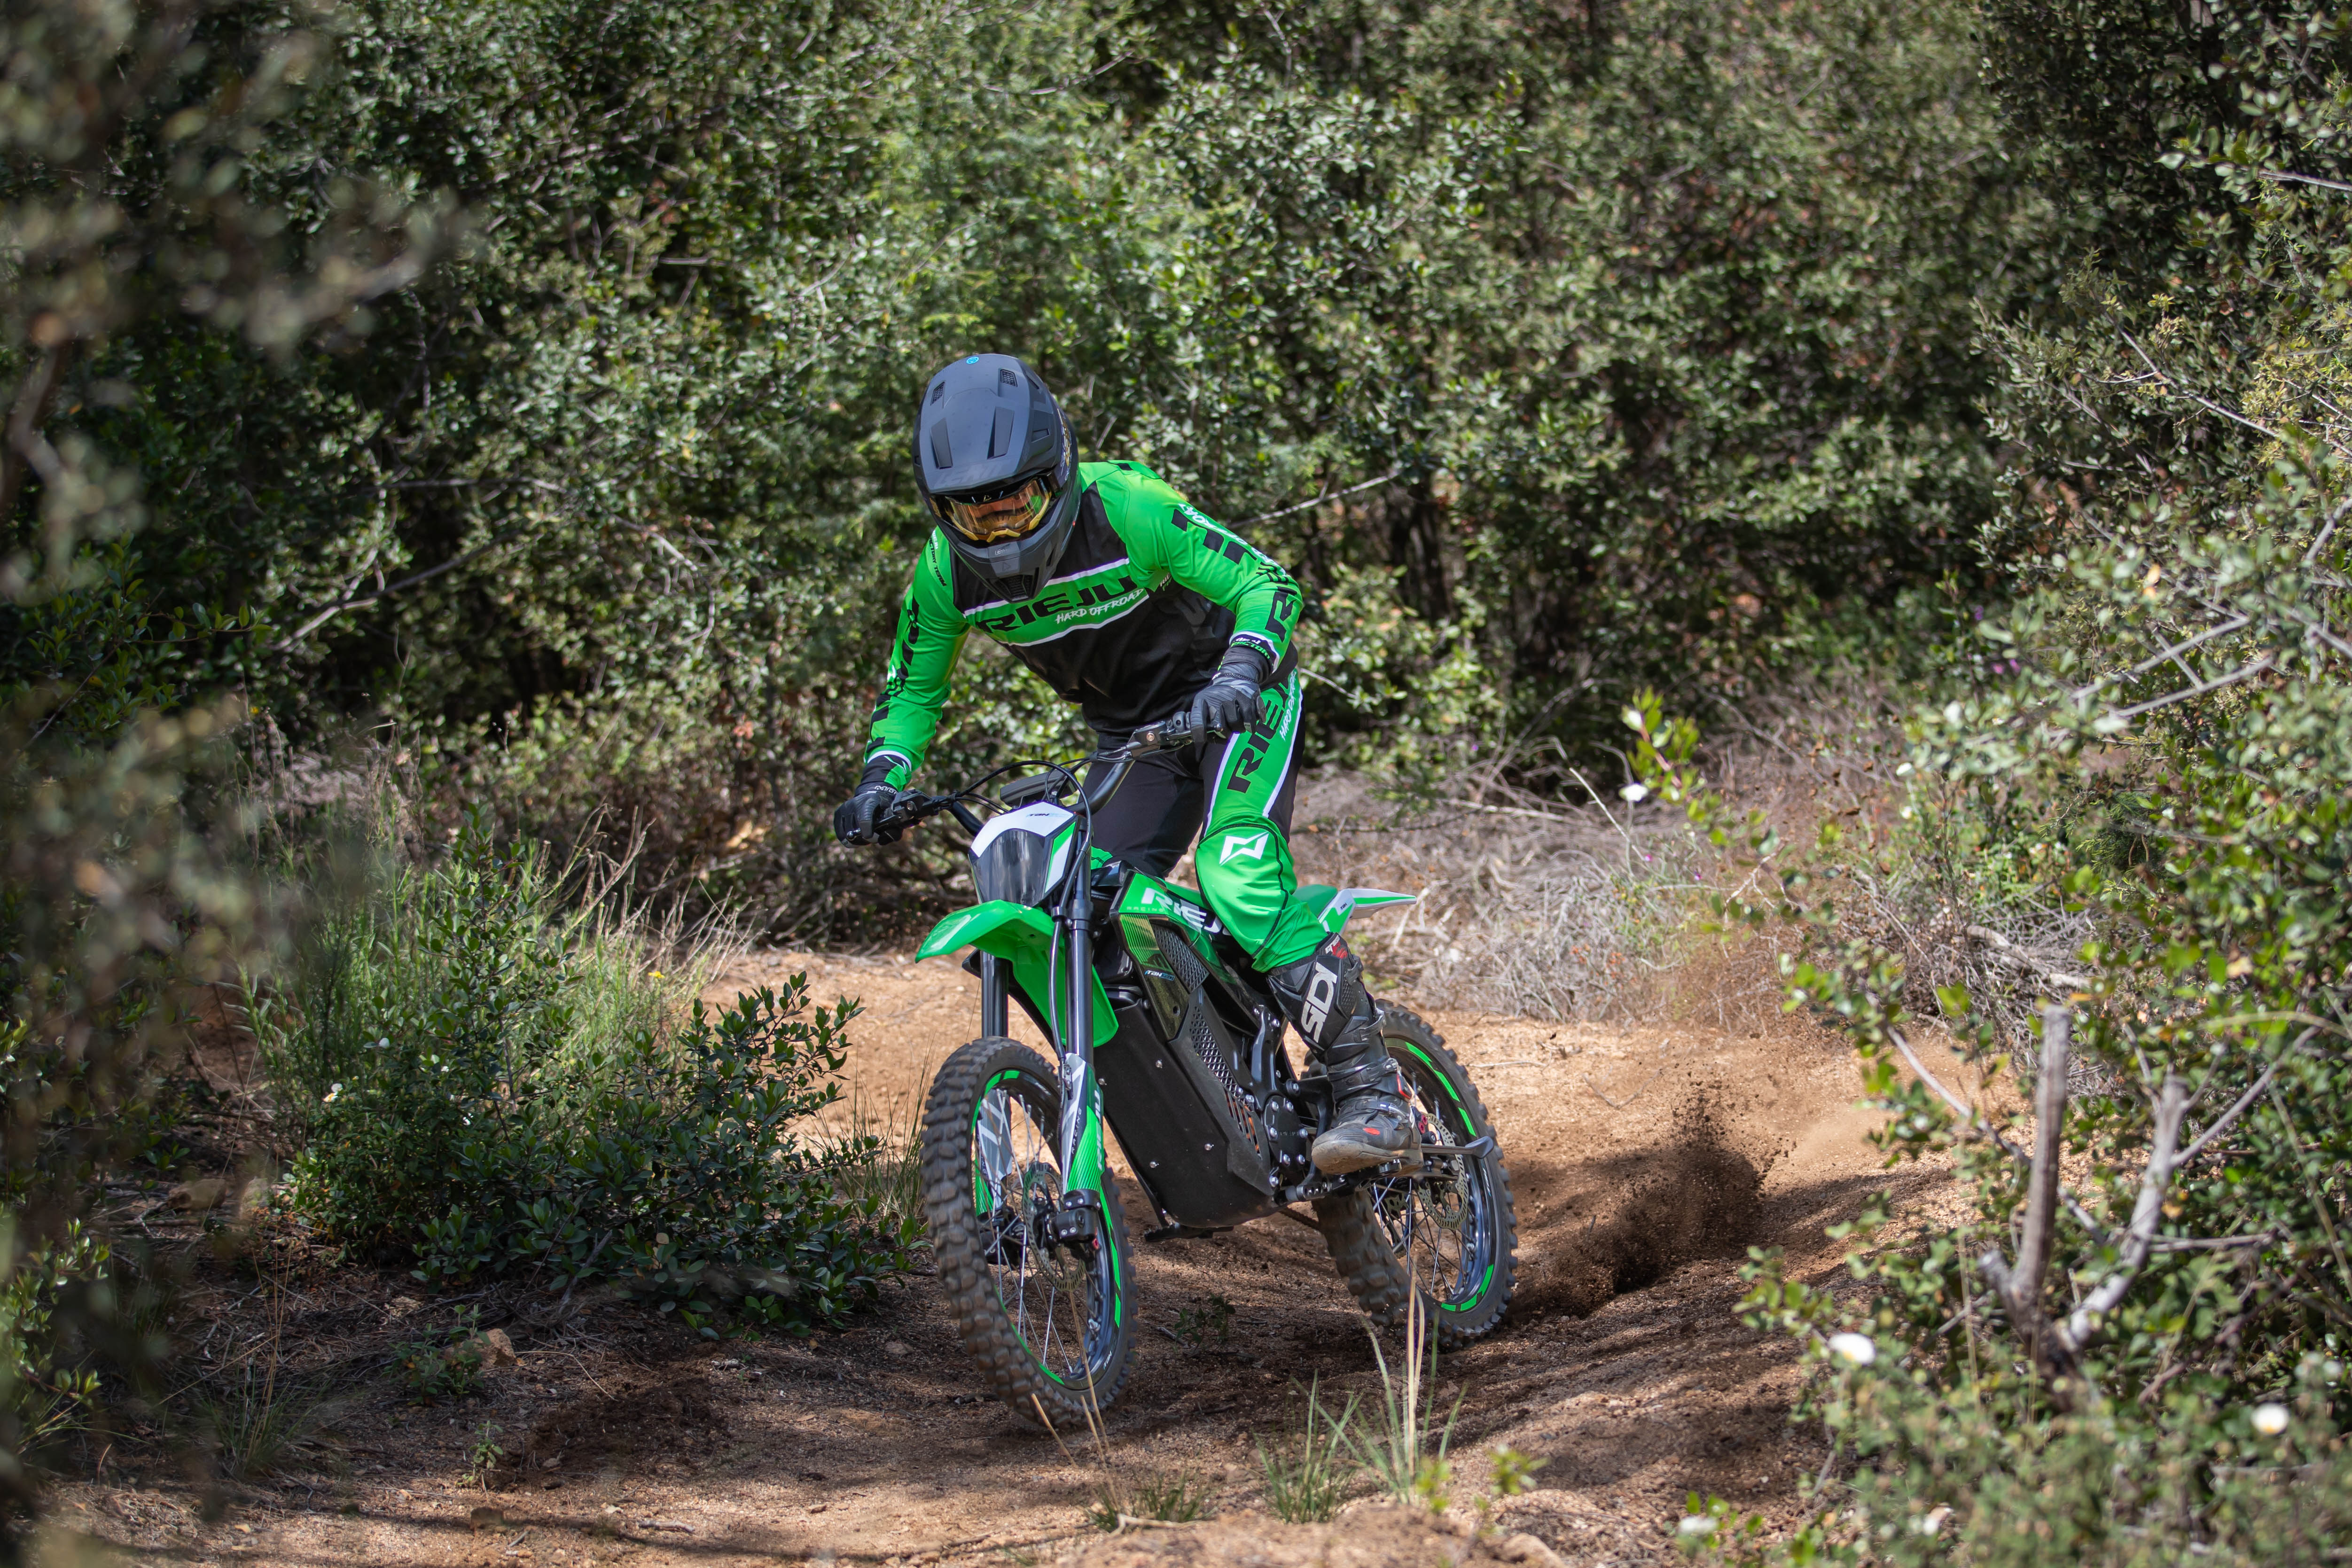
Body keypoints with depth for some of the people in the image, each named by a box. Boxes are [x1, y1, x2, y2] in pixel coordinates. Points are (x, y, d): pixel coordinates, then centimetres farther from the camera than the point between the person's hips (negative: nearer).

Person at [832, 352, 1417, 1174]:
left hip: (1230, 700, -6)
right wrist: (881, 779, -16)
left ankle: (1372, 1089, -25)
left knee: (1237, 876, -27)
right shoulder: (945, 571, -13)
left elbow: (1267, 585, -23)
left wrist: (1239, 674, -42)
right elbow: (913, 684, 2)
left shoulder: (1127, 506, -28)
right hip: (1132, 731, 6)